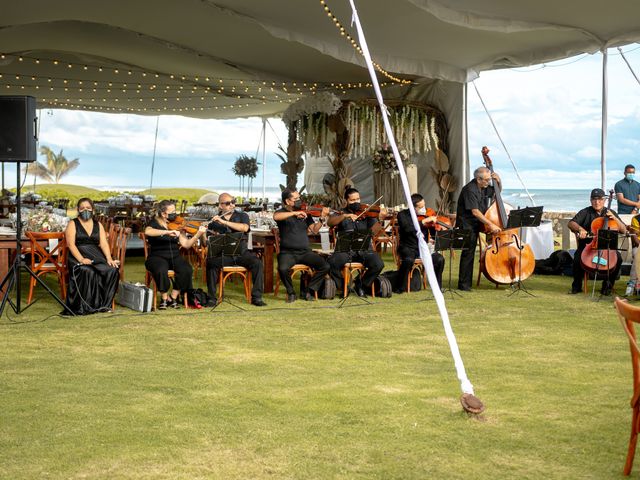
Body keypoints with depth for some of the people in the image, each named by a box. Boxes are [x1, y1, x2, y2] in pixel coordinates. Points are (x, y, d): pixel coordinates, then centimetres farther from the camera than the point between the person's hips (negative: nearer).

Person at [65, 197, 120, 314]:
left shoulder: (98, 225, 18)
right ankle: (83, 307, -27)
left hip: (96, 256, 4)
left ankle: (104, 304, -13)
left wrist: (109, 258, -12)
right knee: (88, 272, -36)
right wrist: (81, 259, -23)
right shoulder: (73, 224, 6)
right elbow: (71, 244, -7)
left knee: (112, 270, -24)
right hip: (77, 257, -4)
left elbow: (104, 243, 7)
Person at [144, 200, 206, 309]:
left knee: (186, 270, -26)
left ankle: (174, 297, -8)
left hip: (175, 257, 3)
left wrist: (198, 234, -12)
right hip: (157, 257, -3)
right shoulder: (155, 223, -1)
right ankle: (165, 298, -11)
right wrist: (167, 232, -36)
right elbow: (147, 232, -27)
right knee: (161, 271, -36)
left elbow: (186, 244, 2)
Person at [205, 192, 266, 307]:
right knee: (211, 263, -30)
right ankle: (212, 298, -21)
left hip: (241, 252, 0)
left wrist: (224, 222, -17)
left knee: (257, 263, -28)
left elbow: (244, 228, -12)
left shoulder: (242, 216, 11)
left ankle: (256, 297, -20)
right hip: (222, 254, 0)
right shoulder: (214, 221, 12)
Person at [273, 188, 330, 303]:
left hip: (305, 252, 3)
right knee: (283, 269, -34)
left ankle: (310, 289, 2)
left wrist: (322, 218, -7)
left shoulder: (304, 213, 14)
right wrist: (294, 213, -30)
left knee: (325, 266, -17)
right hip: (287, 252, -3)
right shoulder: (281, 212, 3)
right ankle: (291, 292, -6)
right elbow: (276, 217, -23)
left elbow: (314, 230, 7)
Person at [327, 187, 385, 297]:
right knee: (332, 263, -31)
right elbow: (330, 222, -11)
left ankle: (361, 285, 3)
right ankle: (342, 287, -1)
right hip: (345, 250, -1)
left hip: (364, 250, 1)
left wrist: (380, 219, -21)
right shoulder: (341, 214, 11)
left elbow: (373, 231, -4)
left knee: (378, 264, -26)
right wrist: (345, 216, -25)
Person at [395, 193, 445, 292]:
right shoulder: (403, 215, -5)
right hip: (408, 248, -3)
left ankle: (437, 287, -1)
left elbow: (434, 233, 8)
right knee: (409, 260, -36)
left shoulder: (427, 214, 5)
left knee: (440, 259, -22)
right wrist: (424, 221, -28)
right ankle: (400, 288, -17)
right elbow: (407, 228, -25)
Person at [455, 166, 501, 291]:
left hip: (476, 225, 9)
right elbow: (475, 211, -24)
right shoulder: (470, 190, -19)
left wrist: (498, 181, 5)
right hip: (467, 225, -9)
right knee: (468, 252, -11)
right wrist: (490, 224, -27)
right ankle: (464, 284, -7)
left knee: (470, 253, 12)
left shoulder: (484, 188, 8)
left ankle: (467, 282, 20)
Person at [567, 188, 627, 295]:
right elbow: (571, 223, -6)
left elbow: (624, 230, 8)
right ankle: (577, 285, -5)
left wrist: (614, 218, -8)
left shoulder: (610, 213, 12)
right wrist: (580, 229, -26)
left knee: (618, 258, -26)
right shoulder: (585, 212, 7)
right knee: (577, 257, -30)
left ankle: (607, 285, -6)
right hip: (587, 245, -1)